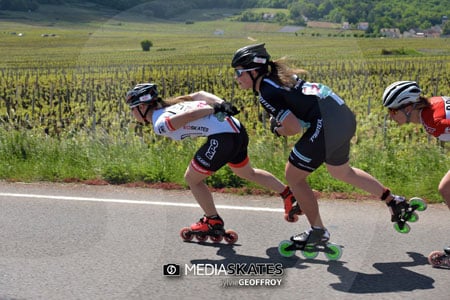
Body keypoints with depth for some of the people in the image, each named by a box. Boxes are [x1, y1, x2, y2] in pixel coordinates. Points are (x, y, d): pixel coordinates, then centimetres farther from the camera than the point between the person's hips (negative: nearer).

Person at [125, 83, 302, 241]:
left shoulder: (159, 124, -5)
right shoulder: (169, 105, 19)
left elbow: (191, 114, -19)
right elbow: (199, 94, 7)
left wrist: (216, 109, -10)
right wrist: (223, 104, -2)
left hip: (222, 137, -9)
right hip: (237, 129, 10)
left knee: (192, 179, 11)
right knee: (247, 173, 32)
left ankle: (214, 222, 24)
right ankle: (290, 195, 36)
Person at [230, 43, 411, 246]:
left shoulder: (266, 94, -13)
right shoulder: (278, 75, 14)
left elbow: (295, 128, -17)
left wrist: (279, 131, 4)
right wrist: (278, 118, 14)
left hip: (326, 125, -10)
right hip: (344, 115, 10)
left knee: (293, 176, 6)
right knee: (341, 171, 30)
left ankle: (318, 232, 18)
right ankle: (394, 201, 37)